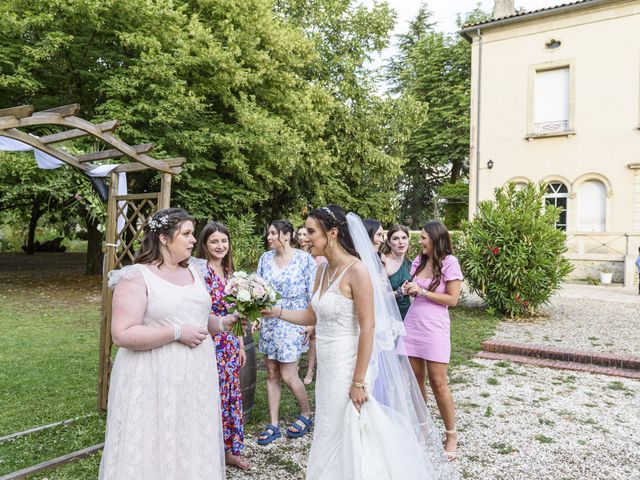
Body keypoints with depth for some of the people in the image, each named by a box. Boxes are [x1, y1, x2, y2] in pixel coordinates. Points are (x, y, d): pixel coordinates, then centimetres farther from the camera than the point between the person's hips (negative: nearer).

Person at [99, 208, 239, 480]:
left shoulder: (193, 272, 10)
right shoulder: (137, 277, -11)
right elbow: (122, 335, -18)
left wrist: (223, 322, 3)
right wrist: (177, 333, -20)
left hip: (196, 379, 6)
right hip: (155, 383, -6)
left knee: (192, 451, 14)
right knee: (153, 452, 6)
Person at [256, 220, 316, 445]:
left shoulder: (304, 258, -8)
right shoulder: (265, 258, 5)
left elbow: (313, 293, -7)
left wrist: (312, 323, -11)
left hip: (292, 323, -5)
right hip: (268, 322, 5)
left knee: (288, 376, -2)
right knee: (272, 375, 10)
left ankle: (306, 414, 24)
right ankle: (273, 425, 23)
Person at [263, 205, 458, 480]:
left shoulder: (357, 270, -19)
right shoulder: (323, 270, 5)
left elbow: (368, 329, -20)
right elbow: (313, 316, 13)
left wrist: (358, 382, -18)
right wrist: (277, 312, 1)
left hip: (350, 365, -8)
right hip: (327, 366, 8)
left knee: (352, 437, 8)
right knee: (331, 434, 21)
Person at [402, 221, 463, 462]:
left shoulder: (449, 263, -9)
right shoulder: (419, 260, 6)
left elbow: (452, 299, -10)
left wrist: (422, 291, -13)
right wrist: (409, 289, -3)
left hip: (434, 326, -5)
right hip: (412, 323, 5)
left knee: (438, 383, 0)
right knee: (415, 378, 9)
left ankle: (451, 434, 17)